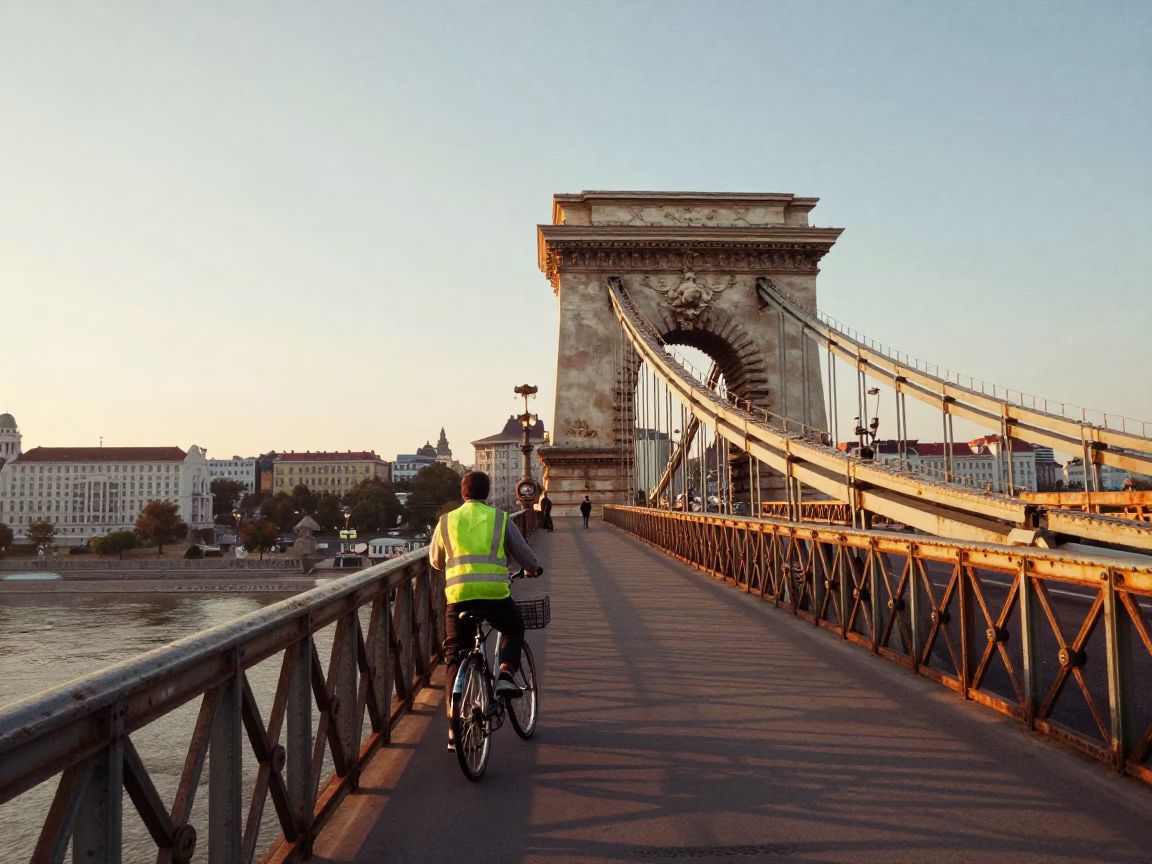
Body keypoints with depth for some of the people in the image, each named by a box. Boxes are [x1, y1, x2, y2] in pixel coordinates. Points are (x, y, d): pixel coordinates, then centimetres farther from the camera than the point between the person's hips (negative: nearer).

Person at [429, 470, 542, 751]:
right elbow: (525, 555, 13)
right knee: (514, 631, 28)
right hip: (495, 594, -1)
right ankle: (506, 675, 3)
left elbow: (435, 561, 23)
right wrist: (534, 569, 35)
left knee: (455, 658, 10)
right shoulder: (500, 519, 8)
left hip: (458, 595, 1)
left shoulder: (446, 521, 12)